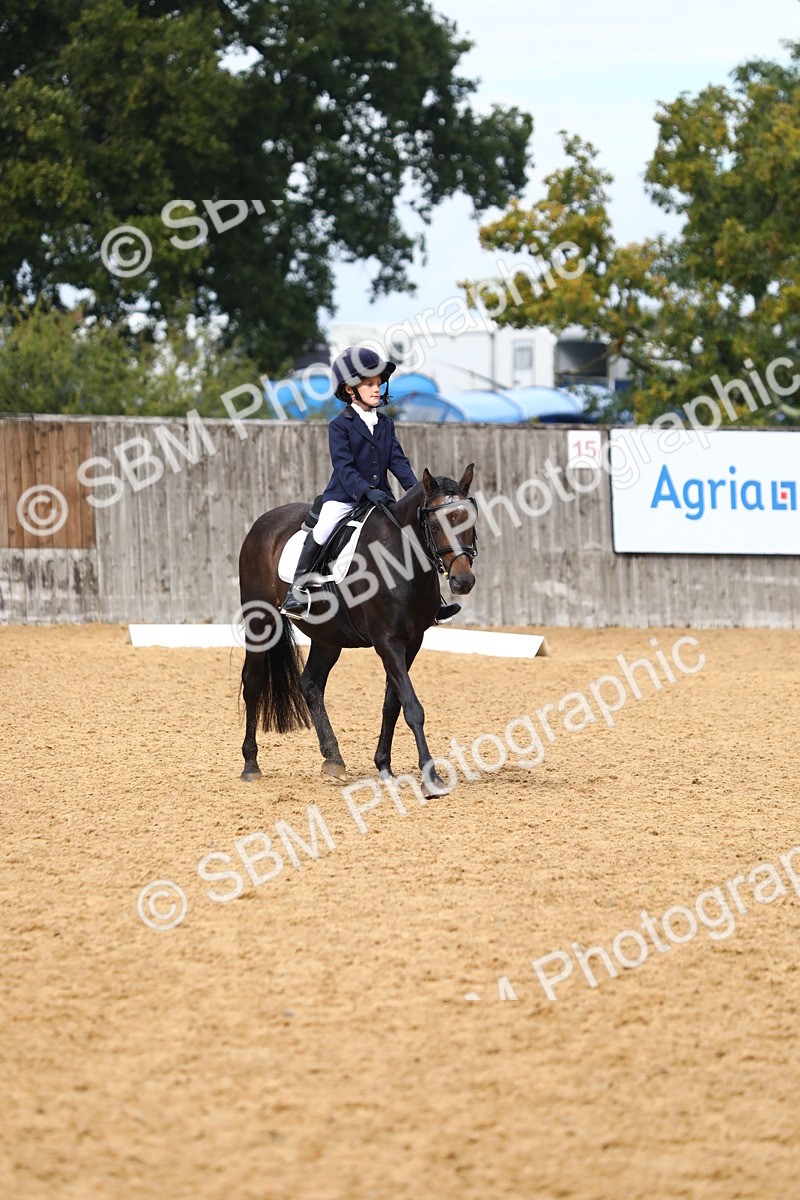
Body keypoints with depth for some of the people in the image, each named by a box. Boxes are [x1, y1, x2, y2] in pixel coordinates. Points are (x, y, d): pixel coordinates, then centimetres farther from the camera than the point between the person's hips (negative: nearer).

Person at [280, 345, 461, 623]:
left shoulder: (385, 423, 11)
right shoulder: (340, 426, -6)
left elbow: (397, 460, 7)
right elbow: (344, 467, -15)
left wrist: (415, 488, -10)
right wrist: (367, 491, -29)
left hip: (380, 497, 5)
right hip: (344, 495, -5)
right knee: (321, 532, -27)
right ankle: (297, 592, -18)